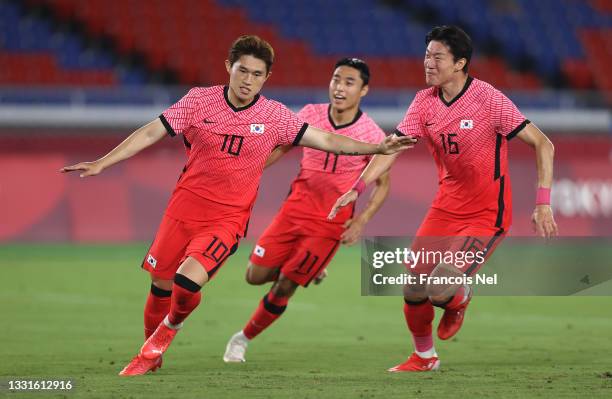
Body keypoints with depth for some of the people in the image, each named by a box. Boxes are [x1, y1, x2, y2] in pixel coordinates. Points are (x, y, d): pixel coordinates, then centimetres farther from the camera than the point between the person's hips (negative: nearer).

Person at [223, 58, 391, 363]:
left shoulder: (372, 135, -13)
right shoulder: (310, 115, -4)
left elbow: (383, 184, -2)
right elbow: (280, 148, 11)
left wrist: (361, 221, -15)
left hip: (331, 223, -4)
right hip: (295, 209, 4)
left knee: (284, 287, -4)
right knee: (256, 275, 2)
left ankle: (243, 338, 18)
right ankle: (310, 269, 29)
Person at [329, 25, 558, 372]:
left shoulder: (490, 100, -17)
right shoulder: (425, 102, -2)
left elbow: (543, 145, -14)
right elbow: (392, 147, -5)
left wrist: (543, 205, -20)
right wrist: (357, 189, -19)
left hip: (488, 216, -6)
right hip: (446, 208, 6)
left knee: (440, 290, -20)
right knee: (413, 288, 3)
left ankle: (461, 299, 18)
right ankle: (424, 357, 28)